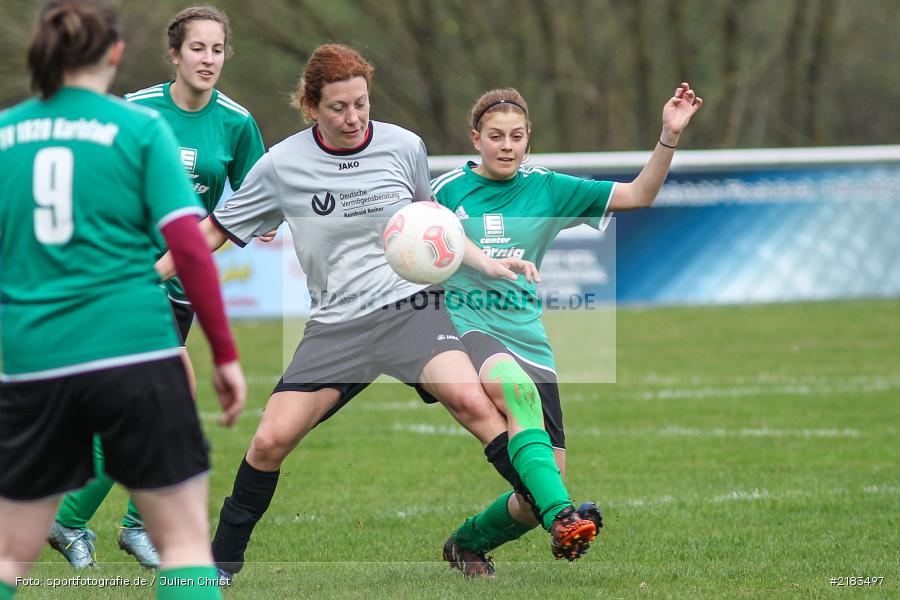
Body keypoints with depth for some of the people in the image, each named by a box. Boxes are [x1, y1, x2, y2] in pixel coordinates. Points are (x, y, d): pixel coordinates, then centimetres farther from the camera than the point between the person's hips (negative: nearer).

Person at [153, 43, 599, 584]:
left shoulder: (405, 147, 1)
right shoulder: (282, 165, -2)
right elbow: (215, 231, 8)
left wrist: (487, 264, 8)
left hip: (410, 305, -1)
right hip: (337, 325, 1)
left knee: (472, 401, -26)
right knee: (271, 441, -8)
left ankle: (559, 516, -29)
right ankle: (224, 560, 14)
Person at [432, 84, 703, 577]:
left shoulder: (546, 189, 7)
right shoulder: (448, 190, 2)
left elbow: (638, 195, 4)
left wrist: (670, 136, -8)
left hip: (528, 341, 4)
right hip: (467, 328, -4)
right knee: (513, 384, -41)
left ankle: (467, 543, 28)